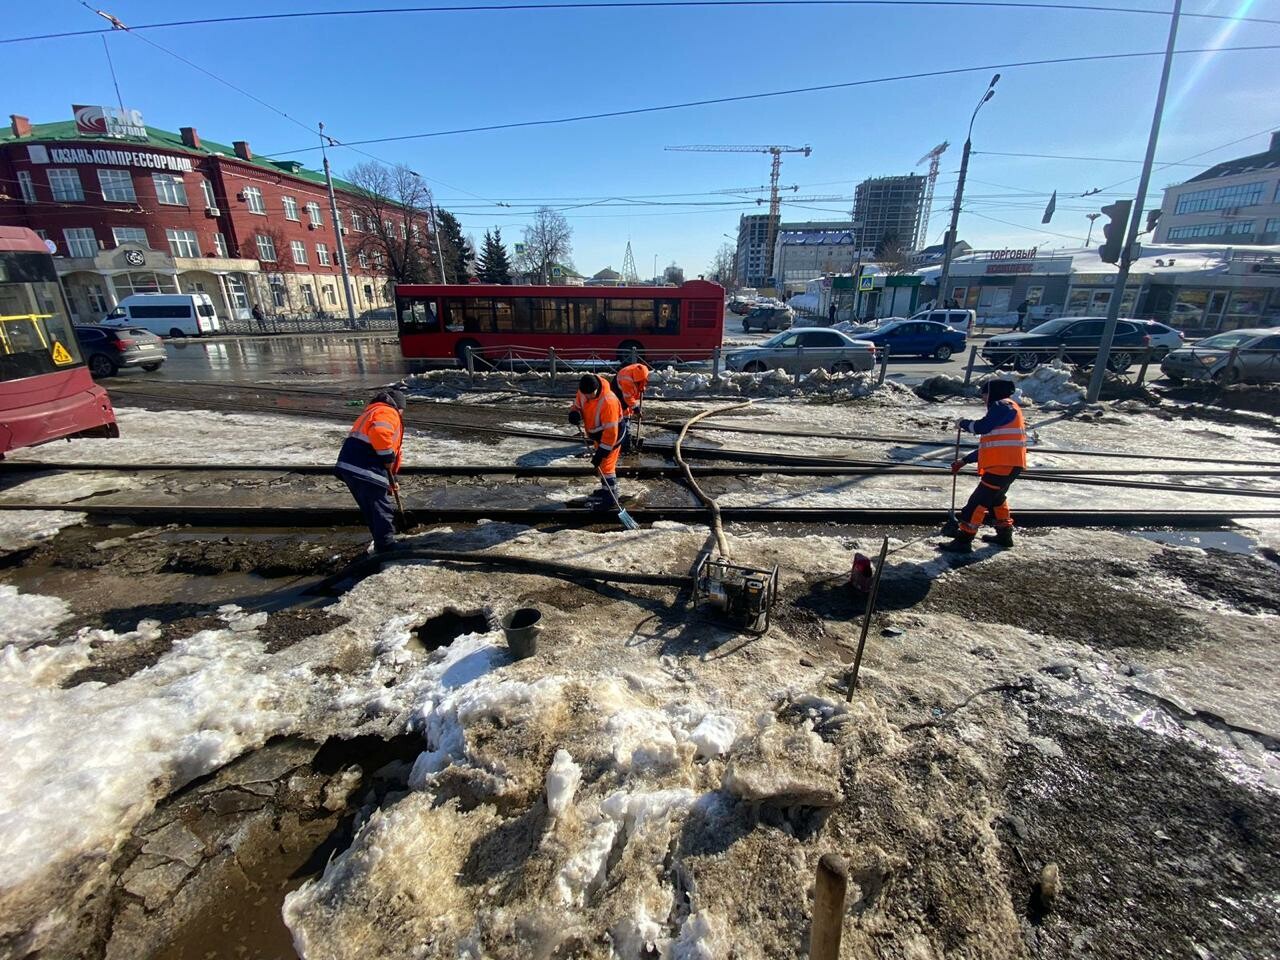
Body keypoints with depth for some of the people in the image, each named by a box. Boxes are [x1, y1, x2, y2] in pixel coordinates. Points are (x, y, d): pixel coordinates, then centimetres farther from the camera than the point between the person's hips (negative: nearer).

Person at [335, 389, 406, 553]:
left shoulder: (371, 412, 32)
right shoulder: (388, 412, -2)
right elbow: (380, 433, -26)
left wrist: (389, 480, 34)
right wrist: (388, 458, -12)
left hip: (349, 465, 10)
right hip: (364, 469, -10)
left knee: (371, 510, 20)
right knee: (382, 510, -1)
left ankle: (382, 545, 30)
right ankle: (388, 548, 5)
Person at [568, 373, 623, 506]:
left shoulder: (608, 401, -37)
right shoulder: (583, 391, -14)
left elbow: (610, 431, -34)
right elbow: (577, 404, 5)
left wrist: (602, 452, -32)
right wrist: (575, 413, -21)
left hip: (611, 436, -8)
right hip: (597, 434, 8)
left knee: (606, 466, -2)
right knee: (601, 464, 21)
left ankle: (611, 497, 14)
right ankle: (606, 489, 40)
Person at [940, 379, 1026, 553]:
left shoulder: (1003, 406, -7)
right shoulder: (1006, 408, 25)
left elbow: (982, 427, -20)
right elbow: (989, 444, 25)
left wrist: (963, 423, 1)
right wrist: (964, 461, 22)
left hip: (1003, 465, -11)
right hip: (1009, 465, 11)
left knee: (980, 500, -11)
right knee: (997, 497, 26)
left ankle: (964, 540, -12)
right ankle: (1005, 534, 37)